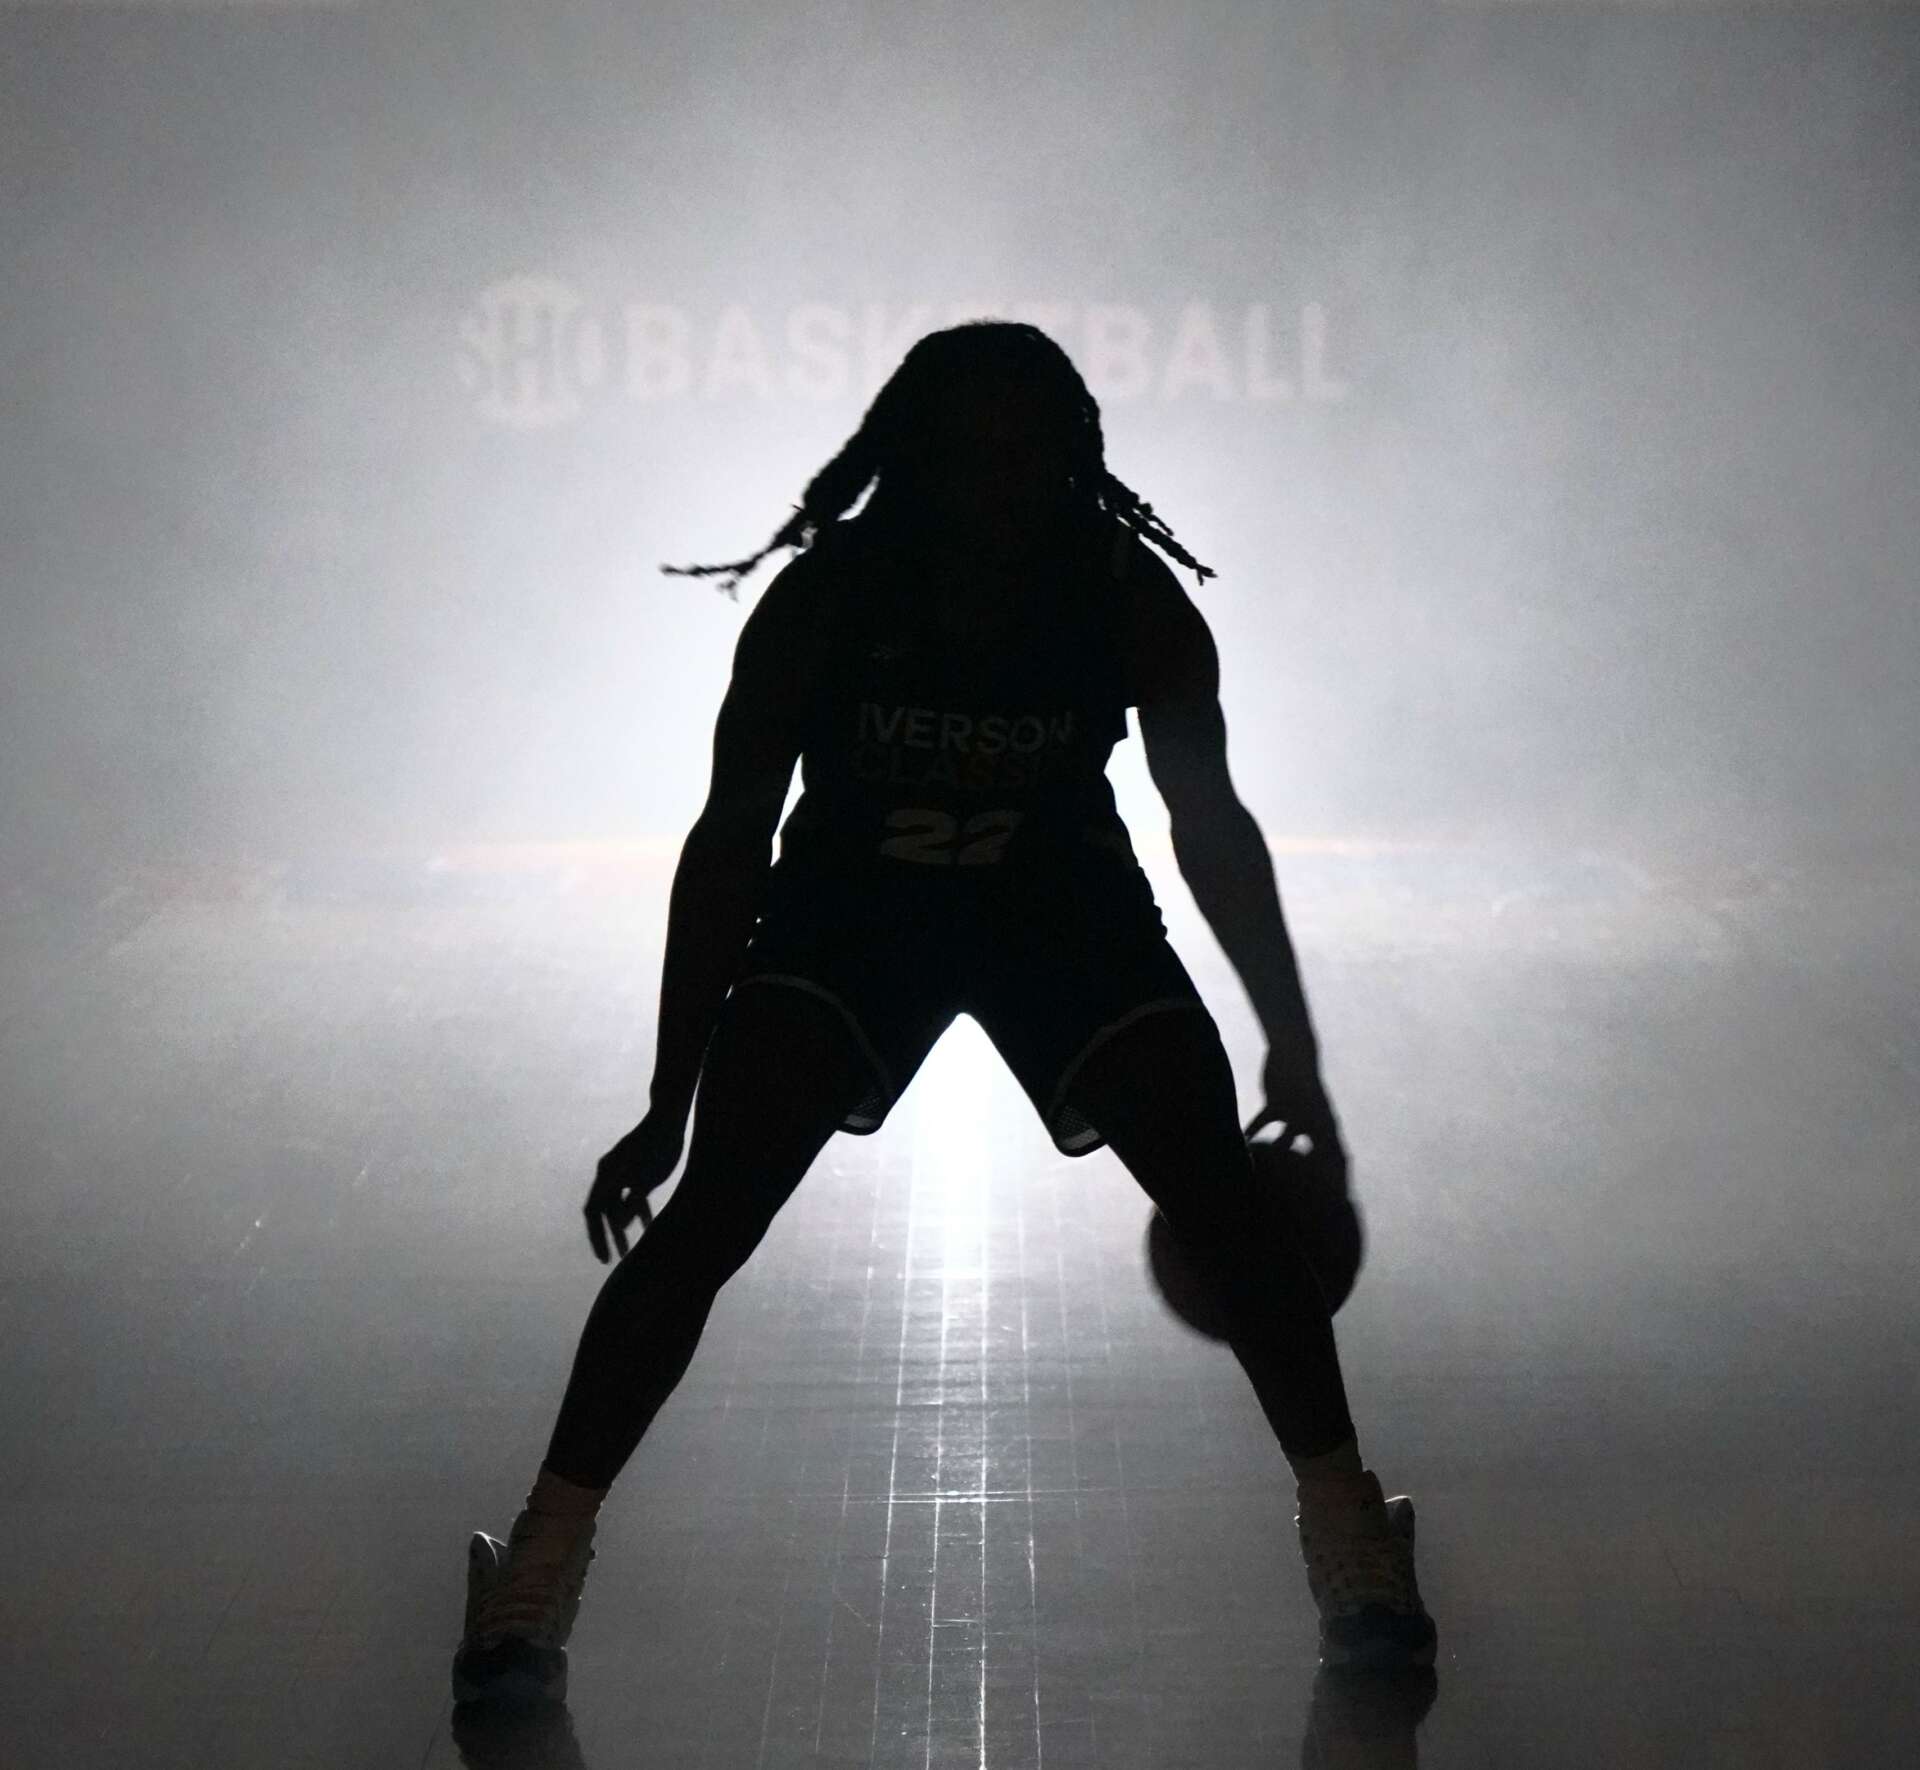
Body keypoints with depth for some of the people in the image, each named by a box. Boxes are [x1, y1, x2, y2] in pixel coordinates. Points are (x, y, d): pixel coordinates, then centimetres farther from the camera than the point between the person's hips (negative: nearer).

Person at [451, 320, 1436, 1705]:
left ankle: (1345, 1521, 10)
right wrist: (670, 1106, -17)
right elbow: (731, 841, -16)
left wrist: (1293, 1055, -7)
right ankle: (547, 1554, -5)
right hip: (849, 909, -1)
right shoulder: (822, 603, -24)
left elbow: (1210, 825, -7)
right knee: (707, 1215, -15)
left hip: (1069, 910, 1)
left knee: (1226, 1201, -10)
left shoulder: (1134, 604, -21)